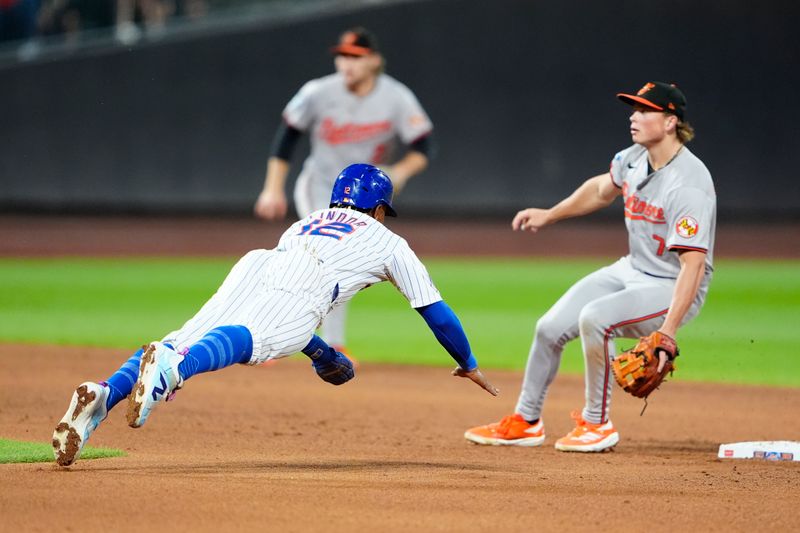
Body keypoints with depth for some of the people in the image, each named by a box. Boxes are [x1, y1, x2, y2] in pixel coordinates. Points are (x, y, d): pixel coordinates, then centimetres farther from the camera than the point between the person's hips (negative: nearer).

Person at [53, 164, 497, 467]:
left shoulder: (305, 223, 47)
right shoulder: (388, 241, 37)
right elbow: (436, 312, 39)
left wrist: (319, 352, 63)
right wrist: (468, 364, 54)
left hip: (254, 264, 5)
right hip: (302, 292, -5)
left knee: (184, 344, -13)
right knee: (243, 341, -32)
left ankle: (103, 394, -41)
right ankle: (168, 367, -65)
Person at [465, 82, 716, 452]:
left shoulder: (688, 185, -28)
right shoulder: (635, 158, -2)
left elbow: (693, 265, -33)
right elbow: (602, 189, 23)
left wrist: (667, 334, -41)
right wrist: (549, 215, 20)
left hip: (673, 288, -9)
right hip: (632, 270, 9)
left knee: (595, 317, -32)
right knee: (550, 328, 3)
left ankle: (597, 424, -14)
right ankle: (526, 422, 24)